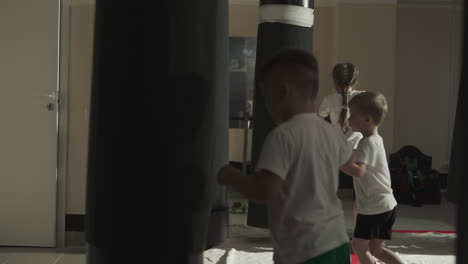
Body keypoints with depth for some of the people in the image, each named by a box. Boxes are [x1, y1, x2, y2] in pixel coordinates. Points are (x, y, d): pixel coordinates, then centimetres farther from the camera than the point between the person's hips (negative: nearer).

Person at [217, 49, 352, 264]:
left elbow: (264, 190, -26)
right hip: (338, 243, 9)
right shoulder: (332, 133, 8)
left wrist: (230, 176, -8)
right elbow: (346, 157, 31)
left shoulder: (283, 135, -18)